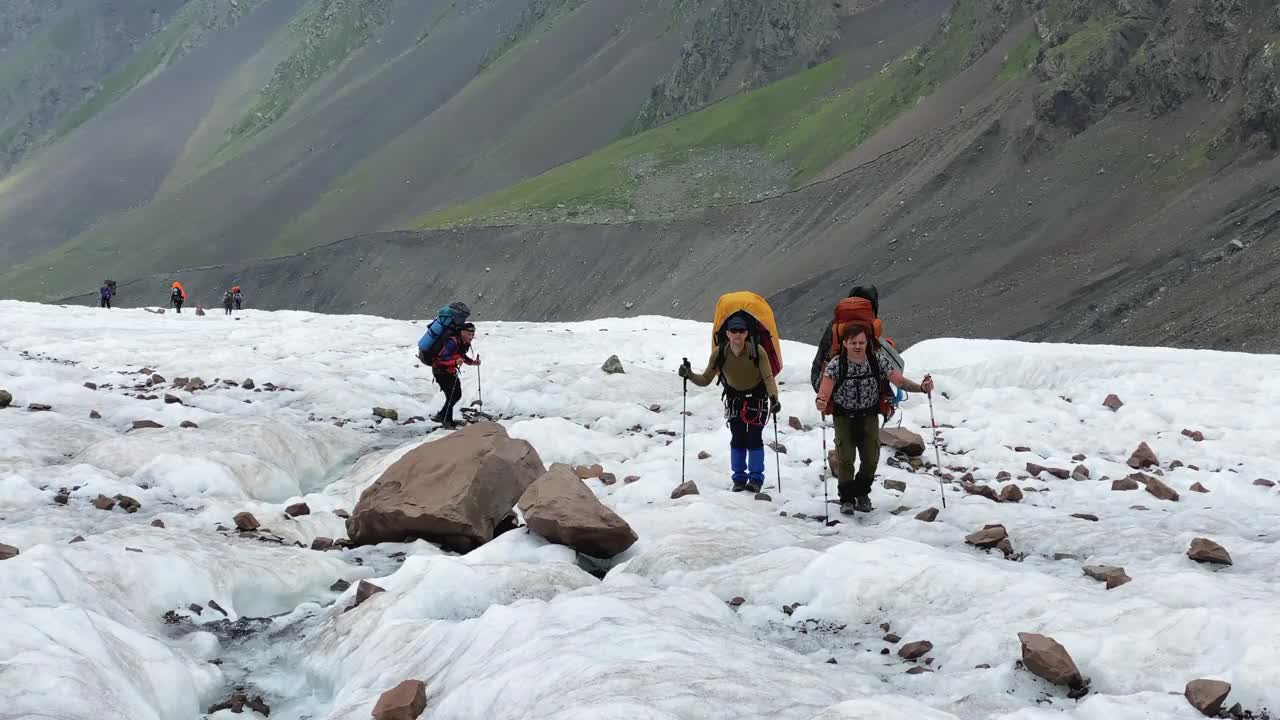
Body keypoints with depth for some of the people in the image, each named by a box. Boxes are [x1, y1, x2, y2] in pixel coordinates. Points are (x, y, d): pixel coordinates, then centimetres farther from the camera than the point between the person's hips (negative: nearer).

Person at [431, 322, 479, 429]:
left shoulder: (465, 343, 0)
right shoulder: (452, 342, -28)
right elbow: (443, 358, -35)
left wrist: (473, 362, 2)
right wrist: (455, 361, -51)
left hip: (450, 371, 10)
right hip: (440, 371, -9)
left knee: (457, 395, 13)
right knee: (452, 396, -13)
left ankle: (441, 416, 26)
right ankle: (447, 421, 0)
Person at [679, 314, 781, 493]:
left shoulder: (757, 352, -22)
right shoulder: (719, 354, -14)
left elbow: (768, 377, -24)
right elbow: (705, 380, -8)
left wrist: (774, 398, -40)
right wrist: (690, 375, -26)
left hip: (757, 398, -2)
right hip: (735, 398, 2)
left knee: (754, 438, -9)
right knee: (737, 439, -1)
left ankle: (756, 479, 2)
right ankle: (739, 478, 11)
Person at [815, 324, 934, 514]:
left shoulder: (878, 360, -13)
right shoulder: (836, 364, -19)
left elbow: (900, 381, -10)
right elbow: (824, 393, -25)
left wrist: (921, 387, -27)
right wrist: (820, 403, -49)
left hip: (869, 415, 2)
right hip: (844, 416, -2)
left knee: (871, 458, -1)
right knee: (845, 459, -10)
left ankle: (862, 493, 25)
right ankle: (847, 499, 8)